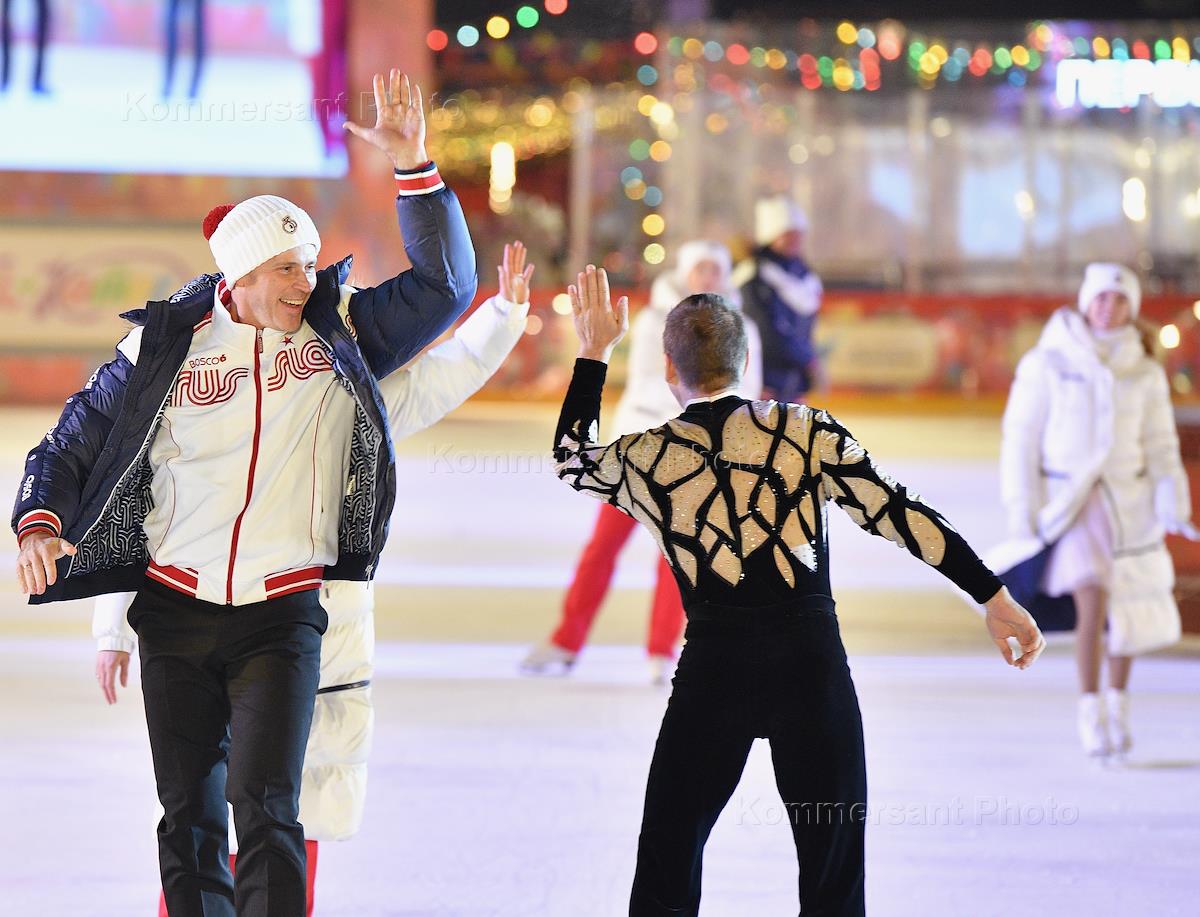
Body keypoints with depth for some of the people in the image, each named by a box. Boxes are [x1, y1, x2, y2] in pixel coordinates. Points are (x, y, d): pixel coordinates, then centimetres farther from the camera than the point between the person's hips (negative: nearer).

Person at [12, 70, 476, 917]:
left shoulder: (342, 332, 3)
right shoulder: (164, 345, 1)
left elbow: (445, 284, -3)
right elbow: (69, 447, 8)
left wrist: (415, 165, -14)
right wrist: (40, 525, -11)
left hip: (282, 617, -1)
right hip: (176, 613, 1)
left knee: (265, 806, -15)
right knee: (189, 818, 7)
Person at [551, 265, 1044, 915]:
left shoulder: (644, 459, 2)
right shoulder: (806, 432, -2)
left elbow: (571, 457, 25)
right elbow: (899, 514, -6)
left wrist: (594, 353, 30)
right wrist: (995, 598, -3)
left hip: (714, 667, 0)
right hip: (812, 664, 0)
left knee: (668, 864, 12)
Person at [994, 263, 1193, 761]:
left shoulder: (1146, 373, 3)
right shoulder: (1047, 362, -6)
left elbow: (1160, 445, 6)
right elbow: (1021, 436, -4)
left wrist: (1172, 504, -7)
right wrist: (1021, 508, -9)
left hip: (1128, 499, 4)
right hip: (1067, 496, -4)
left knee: (1126, 611, 9)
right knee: (1092, 600, -21)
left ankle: (1117, 704, 31)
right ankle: (1090, 713, -12)